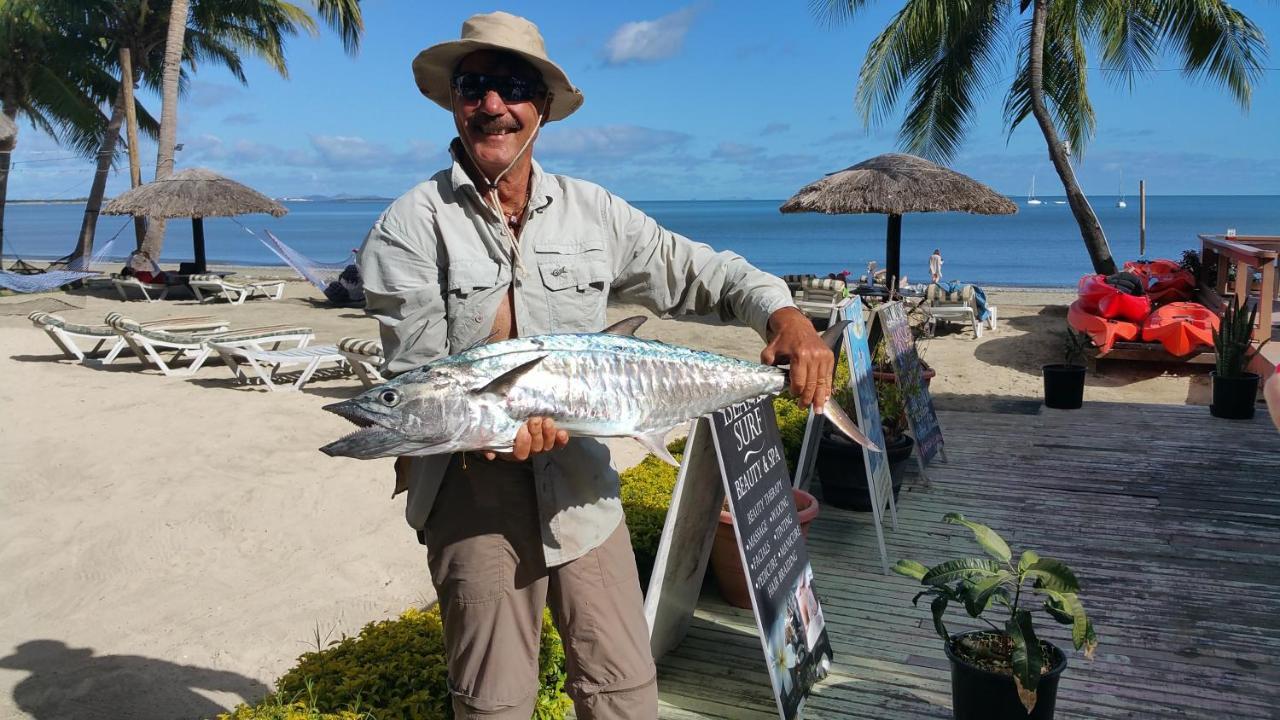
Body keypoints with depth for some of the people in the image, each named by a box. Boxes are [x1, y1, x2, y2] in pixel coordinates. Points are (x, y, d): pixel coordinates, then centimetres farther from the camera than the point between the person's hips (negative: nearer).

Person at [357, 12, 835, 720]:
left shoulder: (593, 212, 4)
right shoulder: (410, 227, -4)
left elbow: (704, 272, 6)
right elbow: (417, 372, -11)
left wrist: (785, 315, -12)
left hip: (581, 483, 3)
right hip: (473, 489, -2)